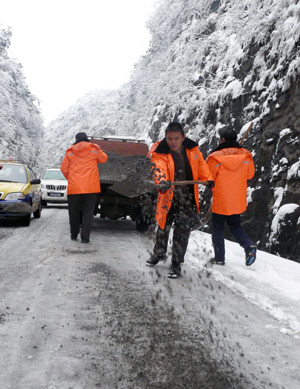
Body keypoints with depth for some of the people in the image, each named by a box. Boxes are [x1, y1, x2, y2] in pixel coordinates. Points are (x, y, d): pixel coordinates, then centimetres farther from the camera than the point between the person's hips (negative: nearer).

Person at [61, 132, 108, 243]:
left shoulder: (70, 152, 7)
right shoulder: (94, 149, 5)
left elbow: (64, 169, 7)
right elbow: (104, 159, 20)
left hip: (74, 187, 1)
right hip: (90, 187, -1)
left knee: (74, 212, 14)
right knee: (88, 212, 2)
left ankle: (74, 235, 24)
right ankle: (85, 237, -6)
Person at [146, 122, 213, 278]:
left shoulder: (192, 150, -4)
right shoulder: (160, 154, -15)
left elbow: (200, 164, 9)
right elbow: (158, 169, -33)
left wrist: (208, 179, -6)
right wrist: (162, 182, -54)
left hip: (187, 199, 1)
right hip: (168, 198, 0)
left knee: (182, 232, 0)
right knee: (163, 228, 17)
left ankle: (176, 263, 15)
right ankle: (159, 254, 43)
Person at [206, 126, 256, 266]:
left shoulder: (215, 158, -16)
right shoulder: (245, 155, -6)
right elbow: (250, 175, 7)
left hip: (220, 202, -3)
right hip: (238, 202, 3)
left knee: (218, 228, 13)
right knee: (235, 226, 21)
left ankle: (219, 257, 17)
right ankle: (249, 245, -2)